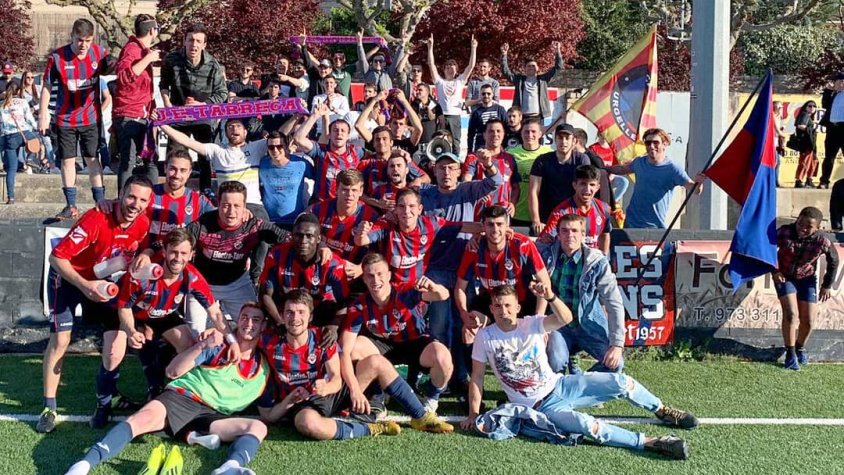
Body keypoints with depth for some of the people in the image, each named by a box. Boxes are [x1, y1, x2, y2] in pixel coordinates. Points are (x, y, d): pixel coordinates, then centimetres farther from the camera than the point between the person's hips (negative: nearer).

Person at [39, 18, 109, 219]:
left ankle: (101, 203, 9)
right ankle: (71, 206, 13)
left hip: (91, 118, 1)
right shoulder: (57, 58, -10)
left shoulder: (100, 53, -6)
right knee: (67, 160, 5)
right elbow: (47, 87, -3)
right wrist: (43, 115, -6)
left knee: (93, 159, 4)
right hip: (65, 119, 0)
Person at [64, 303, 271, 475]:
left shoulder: (262, 366, 15)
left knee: (258, 427, -24)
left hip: (211, 416, 2)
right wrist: (201, 346, -18)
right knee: (142, 419, -33)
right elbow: (172, 372, -4)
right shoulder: (216, 344, 7)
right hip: (181, 398, -2)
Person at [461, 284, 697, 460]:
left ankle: (664, 412, 15)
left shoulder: (532, 324, -4)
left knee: (619, 382, -11)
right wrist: (473, 414, -7)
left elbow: (565, 319, -21)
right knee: (587, 426, -31)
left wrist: (550, 297, -39)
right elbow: (477, 377, -2)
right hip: (540, 406, -3)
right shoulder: (485, 337, -8)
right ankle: (650, 443, -28)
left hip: (560, 385, 4)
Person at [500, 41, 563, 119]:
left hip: (540, 117, 0)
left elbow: (558, 68, 10)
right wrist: (504, 54, -3)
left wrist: (557, 52, -2)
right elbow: (505, 71, 8)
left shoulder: (543, 78, 14)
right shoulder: (519, 79, 14)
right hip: (523, 117, 0)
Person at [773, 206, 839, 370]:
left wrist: (827, 285, 2)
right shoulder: (784, 232, -28)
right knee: (791, 314, -17)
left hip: (807, 279, 2)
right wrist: (775, 271, -11)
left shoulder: (822, 241, -25)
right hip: (784, 277, -1)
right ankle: (790, 354, -3)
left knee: (808, 320, -1)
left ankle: (800, 347, 29)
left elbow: (833, 260, -5)